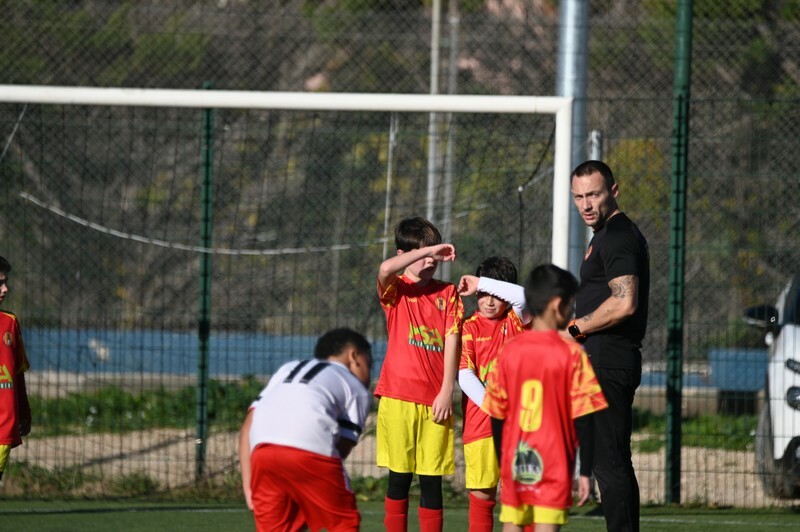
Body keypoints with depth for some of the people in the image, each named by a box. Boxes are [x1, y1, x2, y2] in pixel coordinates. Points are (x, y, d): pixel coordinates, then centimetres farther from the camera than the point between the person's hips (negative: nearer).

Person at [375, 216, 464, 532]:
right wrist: (429, 249, -19)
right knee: (399, 477, 2)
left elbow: (452, 341, 4)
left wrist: (447, 390, -5)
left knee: (432, 479, 2)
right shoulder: (395, 290, 5)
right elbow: (386, 269, -19)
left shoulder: (447, 293, 11)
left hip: (436, 399, 2)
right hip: (399, 397, -2)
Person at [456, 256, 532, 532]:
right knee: (482, 490, 0)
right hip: (481, 423, -1)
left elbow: (523, 296, -13)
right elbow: (465, 376, -5)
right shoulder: (469, 328, 4)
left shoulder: (516, 321, 9)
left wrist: (482, 282, -9)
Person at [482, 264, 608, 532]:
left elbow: (496, 415, 9)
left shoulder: (509, 351, 4)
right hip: (554, 466, -4)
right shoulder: (571, 354, -8)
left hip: (515, 462, 4)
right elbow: (582, 417, -8)